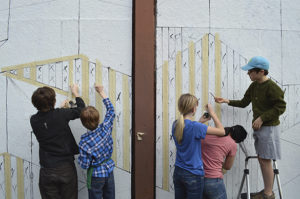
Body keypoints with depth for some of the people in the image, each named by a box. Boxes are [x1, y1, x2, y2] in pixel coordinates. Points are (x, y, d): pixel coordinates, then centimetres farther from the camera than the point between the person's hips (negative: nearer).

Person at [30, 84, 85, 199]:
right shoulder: (61, 114, -15)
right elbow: (81, 109, 1)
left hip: (47, 171, 2)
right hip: (66, 168, -2)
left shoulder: (34, 120, -6)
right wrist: (76, 93, 16)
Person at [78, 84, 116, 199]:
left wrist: (80, 158, 4)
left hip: (96, 175, -4)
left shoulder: (84, 142, -25)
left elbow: (84, 165, -18)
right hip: (109, 170, 4)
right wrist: (102, 92, 10)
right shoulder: (105, 128, -16)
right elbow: (111, 111, 2)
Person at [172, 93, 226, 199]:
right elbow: (221, 131, -17)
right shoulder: (195, 126, -22)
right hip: (193, 174, -7)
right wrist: (212, 113, -7)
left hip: (178, 173, 7)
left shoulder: (175, 124, 0)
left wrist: (199, 122, 13)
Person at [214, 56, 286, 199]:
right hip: (258, 127, 8)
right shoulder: (254, 86, 8)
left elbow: (280, 107, -18)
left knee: (265, 160, -4)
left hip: (269, 127, -8)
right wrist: (227, 101, 6)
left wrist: (262, 118, -21)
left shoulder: (272, 87, -17)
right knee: (262, 159, 13)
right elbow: (244, 103, 17)